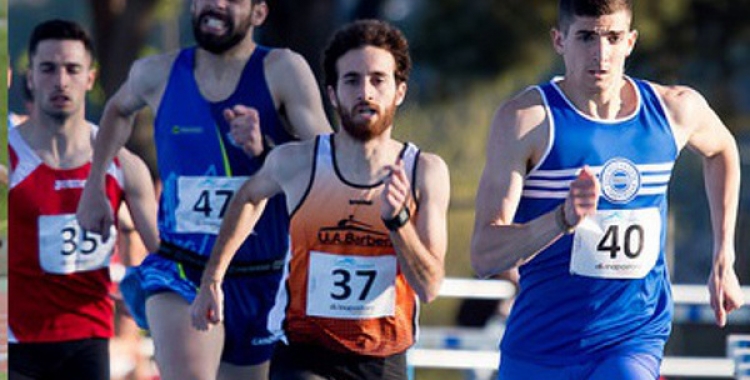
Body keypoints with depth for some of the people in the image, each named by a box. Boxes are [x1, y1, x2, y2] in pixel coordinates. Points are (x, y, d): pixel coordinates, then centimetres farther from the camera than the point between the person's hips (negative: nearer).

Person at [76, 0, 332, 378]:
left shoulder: (282, 70, -8)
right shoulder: (157, 73, 1)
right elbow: (118, 110, 27)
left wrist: (265, 149, -30)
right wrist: (93, 188, 25)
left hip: (262, 283, 0)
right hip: (181, 273, 0)